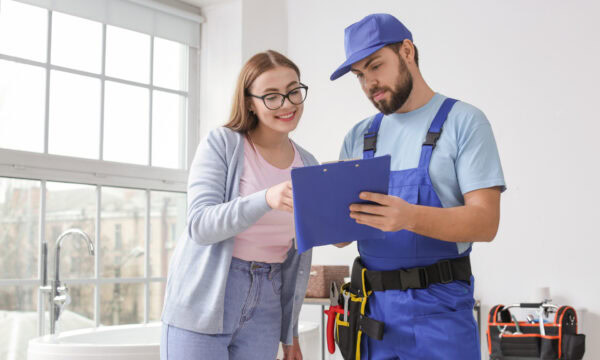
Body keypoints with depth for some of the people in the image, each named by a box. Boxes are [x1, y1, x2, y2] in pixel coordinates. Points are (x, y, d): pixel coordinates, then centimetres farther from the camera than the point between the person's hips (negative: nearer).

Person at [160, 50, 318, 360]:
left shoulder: (308, 166, 8)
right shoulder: (221, 144, -5)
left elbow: (297, 257, 13)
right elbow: (199, 225, -17)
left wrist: (290, 333, 14)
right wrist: (266, 199, -33)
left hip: (264, 309, 4)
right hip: (202, 305, -4)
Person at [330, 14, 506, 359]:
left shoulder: (464, 121, -5)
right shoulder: (359, 137, 10)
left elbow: (485, 222, -13)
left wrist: (411, 217, -29)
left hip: (439, 309, -4)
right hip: (372, 309, 5)